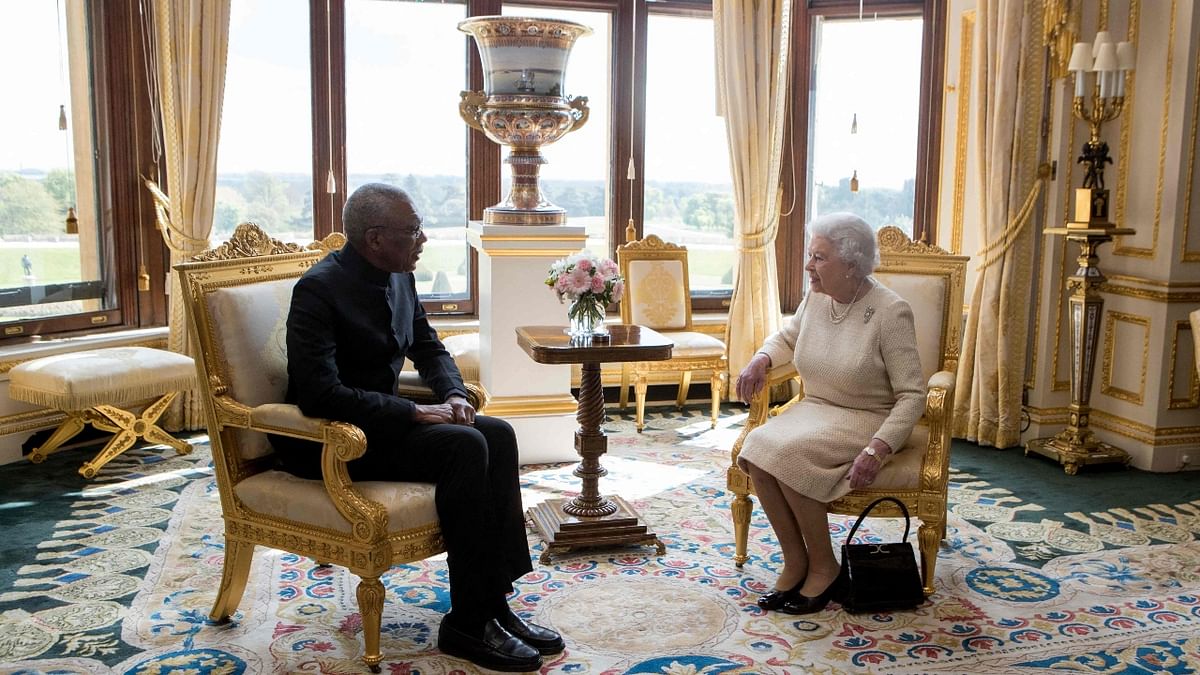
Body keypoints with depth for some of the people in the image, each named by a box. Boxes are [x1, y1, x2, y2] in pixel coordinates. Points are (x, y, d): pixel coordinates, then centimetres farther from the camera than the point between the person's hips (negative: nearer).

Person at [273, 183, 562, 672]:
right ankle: (466, 624, -17)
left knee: (497, 435, -10)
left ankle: (495, 603, -8)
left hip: (380, 419, 8)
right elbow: (321, 394, -28)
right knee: (464, 446, -26)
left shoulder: (399, 277, 5)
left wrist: (453, 393, -4)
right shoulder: (319, 289, -20)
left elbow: (428, 346, 18)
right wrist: (414, 413, -25)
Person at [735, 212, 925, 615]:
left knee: (788, 453, -31)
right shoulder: (815, 298, 4)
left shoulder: (890, 311, -15)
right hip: (814, 410, 6)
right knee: (757, 448, -24)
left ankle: (823, 566, -11)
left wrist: (877, 450, -29)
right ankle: (794, 562, -11)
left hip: (867, 420, -6)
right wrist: (762, 358, 2)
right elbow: (787, 337, 25)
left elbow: (912, 395, -16)